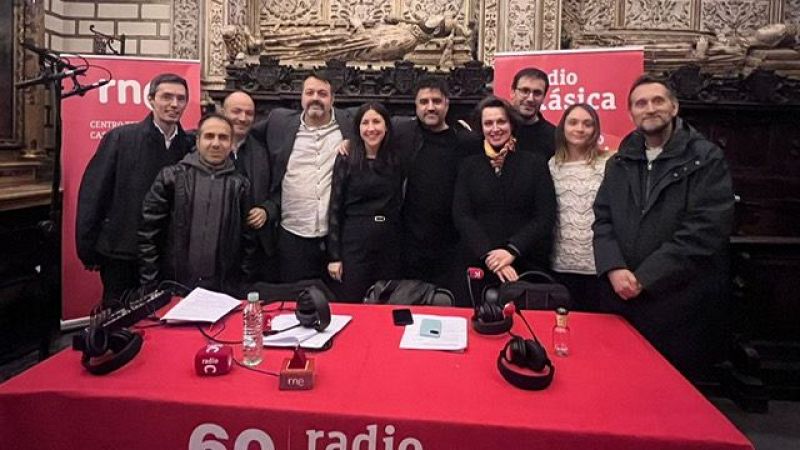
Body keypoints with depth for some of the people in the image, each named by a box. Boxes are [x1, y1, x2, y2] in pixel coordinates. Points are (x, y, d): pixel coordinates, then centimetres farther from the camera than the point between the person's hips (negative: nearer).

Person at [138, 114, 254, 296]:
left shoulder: (240, 185, 4)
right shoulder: (171, 177, 0)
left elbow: (247, 240, 5)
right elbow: (148, 232, 0)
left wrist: (242, 283, 2)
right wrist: (150, 283, -2)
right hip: (173, 288, -1)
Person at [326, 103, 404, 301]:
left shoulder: (396, 161, 6)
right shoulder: (346, 160, -1)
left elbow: (399, 205, 12)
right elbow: (335, 208, -3)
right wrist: (334, 256, -5)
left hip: (389, 245, 3)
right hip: (355, 245, -2)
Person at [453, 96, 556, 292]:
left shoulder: (535, 163, 5)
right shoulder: (469, 165, 8)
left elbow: (546, 216, -2)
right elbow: (461, 215, -1)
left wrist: (512, 250, -14)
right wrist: (489, 255, -14)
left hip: (528, 265, -1)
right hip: (480, 265, 1)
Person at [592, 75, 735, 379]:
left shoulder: (707, 160, -4)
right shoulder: (619, 163, 12)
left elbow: (706, 231, -15)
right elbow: (603, 220, 6)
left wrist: (644, 278, -17)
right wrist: (614, 269, -12)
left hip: (682, 306, -4)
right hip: (622, 300, 4)